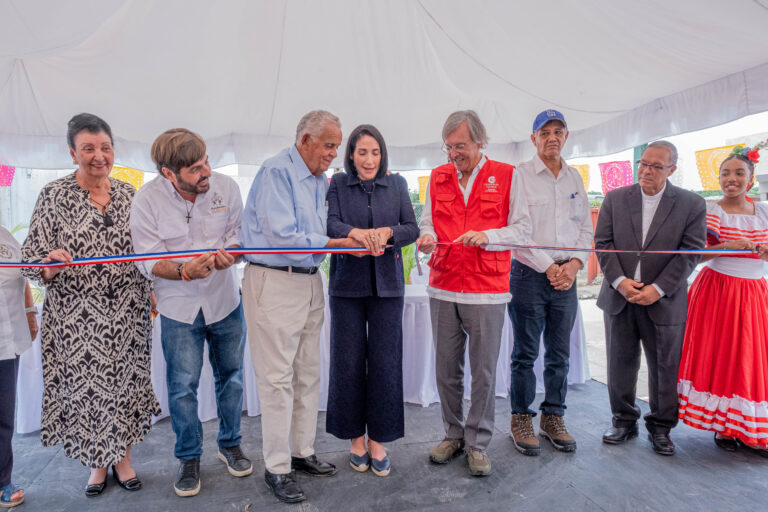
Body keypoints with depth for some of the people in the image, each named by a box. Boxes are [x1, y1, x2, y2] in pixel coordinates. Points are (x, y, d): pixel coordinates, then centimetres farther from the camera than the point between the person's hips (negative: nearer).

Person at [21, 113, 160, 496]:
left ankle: (122, 457, 31)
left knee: (126, 377, 10)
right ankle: (97, 462, 32)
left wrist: (152, 292, 10)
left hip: (127, 312, 3)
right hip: (77, 316, -2)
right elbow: (32, 260, -4)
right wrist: (51, 262, -25)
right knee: (83, 383, 8)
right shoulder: (54, 195, -4)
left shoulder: (128, 194, 5)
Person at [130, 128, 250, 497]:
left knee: (230, 375, 13)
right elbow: (149, 261, -11)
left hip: (225, 300, 2)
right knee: (182, 386, 4)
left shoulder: (226, 187, -9)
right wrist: (184, 272, -31)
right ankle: (189, 458, 28)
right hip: (179, 306, -2)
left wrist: (229, 254, -25)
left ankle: (230, 444, 36)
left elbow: (237, 235, -2)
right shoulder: (147, 200, -13)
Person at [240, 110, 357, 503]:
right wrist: (334, 242, -12)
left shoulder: (321, 181, 14)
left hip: (310, 281, 8)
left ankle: (302, 452, 30)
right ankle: (277, 467, 15)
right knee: (278, 377, 0)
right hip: (274, 283, -8)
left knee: (308, 373, 14)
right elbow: (281, 235, -19)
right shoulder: (277, 171, -11)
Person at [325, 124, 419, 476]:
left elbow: (412, 229, 2)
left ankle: (378, 440, 19)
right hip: (347, 284, -1)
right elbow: (329, 224, -9)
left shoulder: (397, 185, 10)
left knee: (385, 361, 2)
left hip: (387, 284, 1)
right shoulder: (337, 184, 6)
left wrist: (388, 231, -18)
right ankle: (356, 437, 23)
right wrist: (355, 232, -28)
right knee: (349, 361, 4)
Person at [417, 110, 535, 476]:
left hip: (487, 293, -3)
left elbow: (523, 229, -2)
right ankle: (453, 435, 30)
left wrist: (486, 235, -18)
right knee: (446, 369, 11)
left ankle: (477, 443, 23)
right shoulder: (437, 177, 11)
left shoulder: (506, 176, 0)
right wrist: (427, 236, -7)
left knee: (484, 371, 5)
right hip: (443, 289, 3)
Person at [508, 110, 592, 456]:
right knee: (525, 353, 3)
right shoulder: (519, 175, -3)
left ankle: (553, 417, 25)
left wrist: (574, 264, -2)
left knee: (559, 354, 11)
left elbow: (586, 228, 14)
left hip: (566, 277, 5)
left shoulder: (575, 178, 14)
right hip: (529, 275, -4)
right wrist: (549, 267, -11)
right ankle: (521, 418, 17)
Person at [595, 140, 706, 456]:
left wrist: (658, 289, -14)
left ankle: (661, 427, 28)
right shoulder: (615, 198, 4)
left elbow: (691, 252, -5)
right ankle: (624, 421, 28)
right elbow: (603, 243, 0)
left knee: (665, 368, 9)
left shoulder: (691, 204, 0)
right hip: (619, 298, 2)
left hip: (664, 302, -1)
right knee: (620, 364, 11)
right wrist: (619, 281, -12)